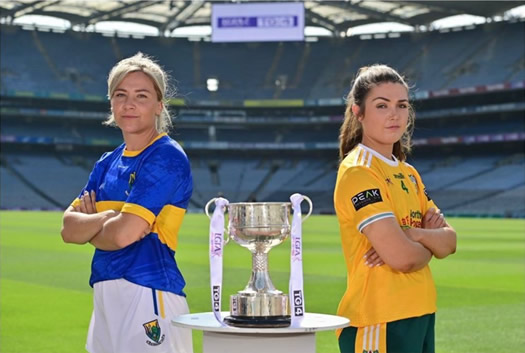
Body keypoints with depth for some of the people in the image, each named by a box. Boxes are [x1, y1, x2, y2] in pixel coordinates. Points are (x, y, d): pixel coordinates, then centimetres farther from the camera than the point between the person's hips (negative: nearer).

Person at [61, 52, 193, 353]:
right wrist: (106, 218, -12)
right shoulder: (108, 163, 15)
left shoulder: (168, 157, -9)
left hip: (150, 294, -8)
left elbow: (124, 233, -18)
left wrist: (89, 229, 3)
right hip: (106, 296, 8)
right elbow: (69, 229, 7)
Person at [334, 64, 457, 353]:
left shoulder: (408, 174, 13)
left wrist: (415, 234, -15)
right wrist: (430, 243, -1)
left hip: (421, 315, 8)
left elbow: (449, 242, 6)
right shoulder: (358, 172, -14)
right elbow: (402, 256, -22)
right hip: (380, 322, -8)